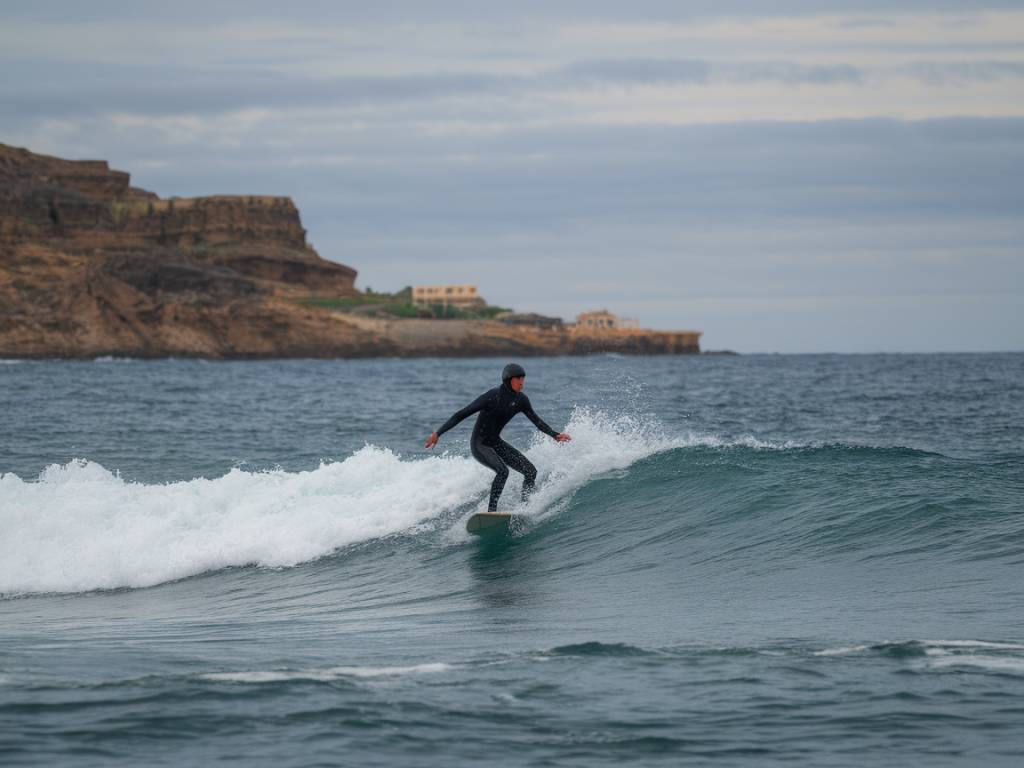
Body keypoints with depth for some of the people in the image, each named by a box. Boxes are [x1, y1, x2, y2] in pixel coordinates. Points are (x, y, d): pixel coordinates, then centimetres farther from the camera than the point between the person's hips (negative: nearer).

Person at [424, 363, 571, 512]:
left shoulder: (521, 400, -4)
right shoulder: (492, 397, -24)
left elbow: (536, 420, 9)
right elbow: (461, 414, -21)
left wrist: (555, 435, -5)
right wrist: (437, 433, -24)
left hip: (496, 443, 8)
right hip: (479, 445, -8)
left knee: (531, 472, -3)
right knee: (502, 471, -31)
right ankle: (491, 511, -25)